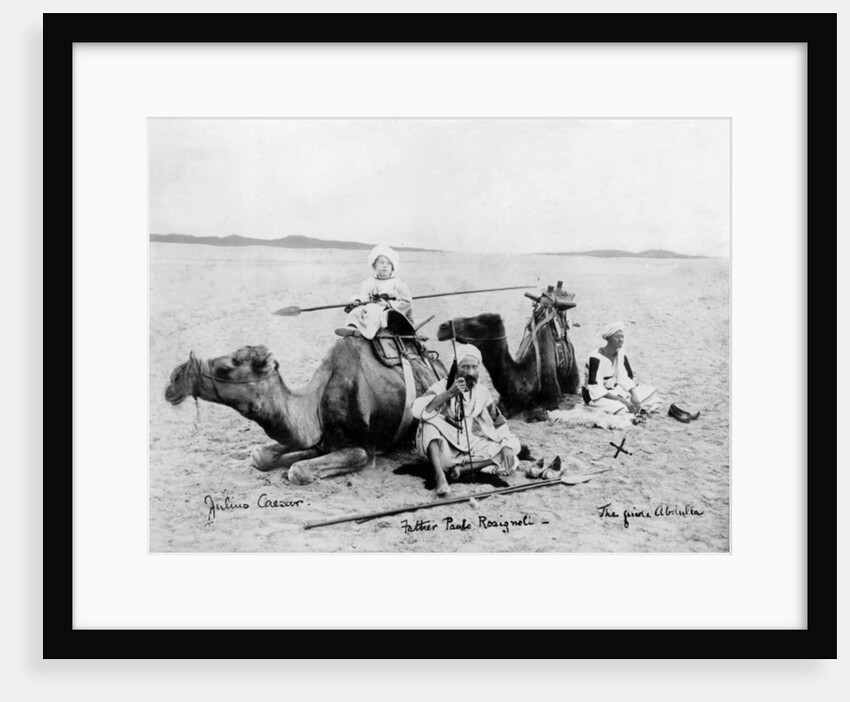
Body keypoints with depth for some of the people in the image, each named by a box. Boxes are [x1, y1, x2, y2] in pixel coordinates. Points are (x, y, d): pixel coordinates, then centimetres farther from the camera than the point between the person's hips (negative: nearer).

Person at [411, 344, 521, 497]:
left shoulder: (482, 392, 2)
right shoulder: (442, 387, -11)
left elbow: (498, 421, 12)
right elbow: (418, 411, -28)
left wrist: (506, 446, -5)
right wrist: (448, 394, -33)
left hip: (471, 449, 4)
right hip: (444, 448, -4)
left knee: (513, 447, -13)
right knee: (430, 421, -31)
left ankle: (462, 468, -22)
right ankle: (440, 475, -41)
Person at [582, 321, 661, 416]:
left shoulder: (621, 354, 0)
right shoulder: (596, 358, -23)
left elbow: (628, 378, 4)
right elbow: (595, 388, -27)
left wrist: (634, 394, -17)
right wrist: (621, 400, -30)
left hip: (614, 391, 8)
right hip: (596, 396, -8)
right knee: (621, 409, -33)